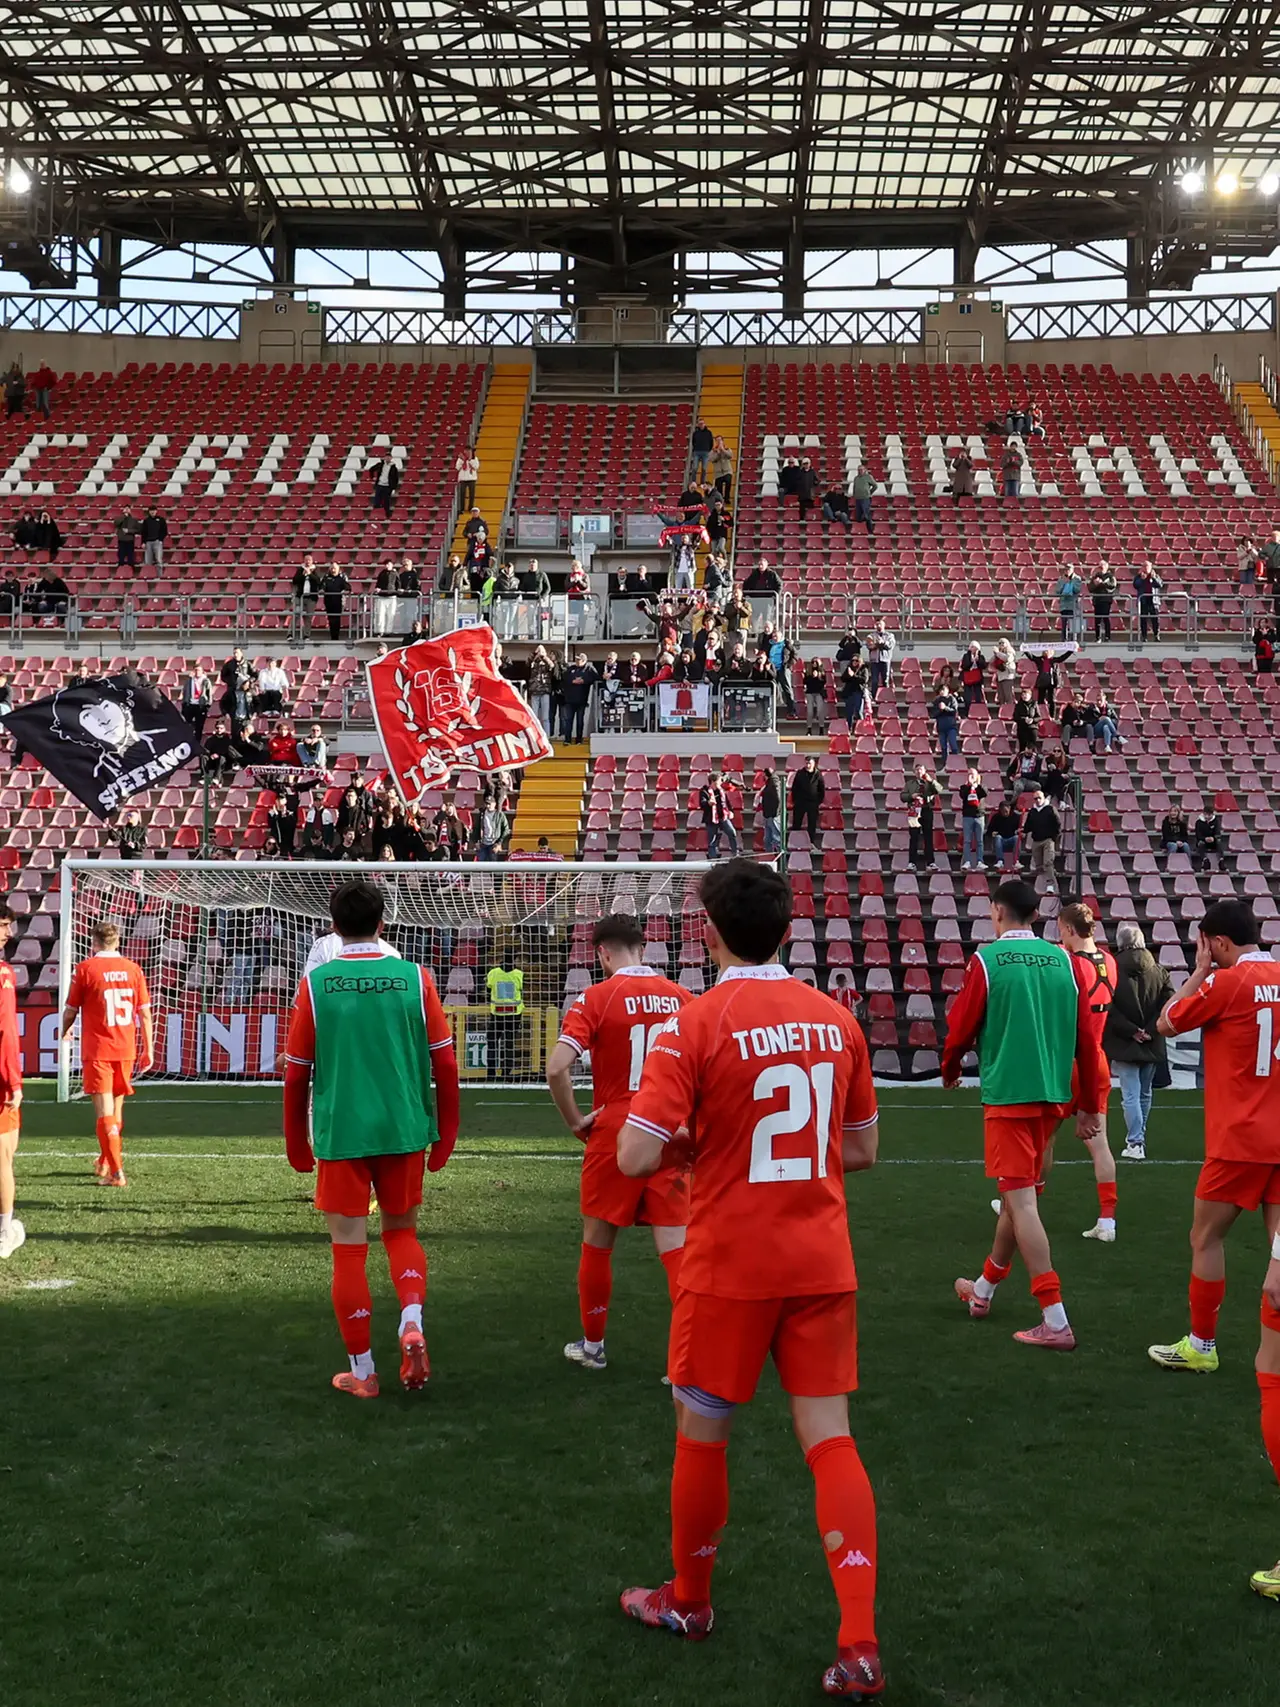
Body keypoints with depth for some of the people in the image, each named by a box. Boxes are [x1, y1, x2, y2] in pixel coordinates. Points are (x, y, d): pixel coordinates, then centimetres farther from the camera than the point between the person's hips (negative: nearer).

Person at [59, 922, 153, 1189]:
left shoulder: (85, 969, -6)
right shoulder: (133, 969, 2)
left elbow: (71, 1011, 0)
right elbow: (145, 1013, 3)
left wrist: (64, 1032, 22)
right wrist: (147, 1050, 10)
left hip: (97, 1051, -4)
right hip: (125, 1050, 4)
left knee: (105, 1112, -4)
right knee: (116, 1110, 18)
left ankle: (116, 1172, -11)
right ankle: (105, 1162, 35)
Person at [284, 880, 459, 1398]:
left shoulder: (315, 983, -3)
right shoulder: (414, 977, -2)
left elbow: (296, 1074, 2)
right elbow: (446, 1066, 0)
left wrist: (297, 1146, 14)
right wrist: (444, 1137, 11)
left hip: (340, 1136, -1)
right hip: (404, 1130, 1)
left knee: (349, 1249, 8)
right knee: (401, 1232, 20)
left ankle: (362, 1372, 14)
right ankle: (412, 1324, -3)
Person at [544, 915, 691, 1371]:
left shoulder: (596, 998, -10)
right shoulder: (680, 997, 3)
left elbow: (557, 1067, -20)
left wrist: (574, 1121, -7)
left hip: (613, 1136, -3)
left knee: (597, 1243, 15)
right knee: (675, 1246, 3)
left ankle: (592, 1345, 29)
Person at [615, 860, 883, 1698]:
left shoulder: (696, 1025, -14)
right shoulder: (837, 1019, 1)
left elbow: (636, 1157, -17)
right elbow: (862, 1149, 11)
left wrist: (691, 1141, 2)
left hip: (730, 1267, -4)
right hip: (822, 1265, 4)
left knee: (703, 1434, 15)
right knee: (831, 1441, 7)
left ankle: (689, 1600, 34)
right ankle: (860, 1648, 3)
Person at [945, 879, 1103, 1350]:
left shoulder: (987, 959, -7)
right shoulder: (1062, 960, 5)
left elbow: (961, 1028, -4)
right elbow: (1085, 1035, 4)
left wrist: (950, 1069, 18)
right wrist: (1089, 1106, 13)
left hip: (1007, 1095, -6)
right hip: (1051, 1095, 6)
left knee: (1021, 1201, -4)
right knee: (1019, 1194, 19)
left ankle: (1056, 1322, -9)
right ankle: (984, 1289, 37)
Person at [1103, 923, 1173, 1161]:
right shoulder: (1159, 972, 2)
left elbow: (1109, 1009, -16)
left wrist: (1131, 1031, -9)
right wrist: (1150, 1030, -5)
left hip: (1124, 1044, -4)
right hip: (1152, 1045, 4)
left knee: (1130, 1095, -2)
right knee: (1145, 1093, 17)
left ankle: (1135, 1143, -8)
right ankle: (1138, 1138, 26)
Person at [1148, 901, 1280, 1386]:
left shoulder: (1227, 982, -12)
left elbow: (1166, 1024, -1)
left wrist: (1199, 970, 4)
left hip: (1239, 1141, -6)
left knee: (1206, 1239, 8)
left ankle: (1201, 1346, 16)